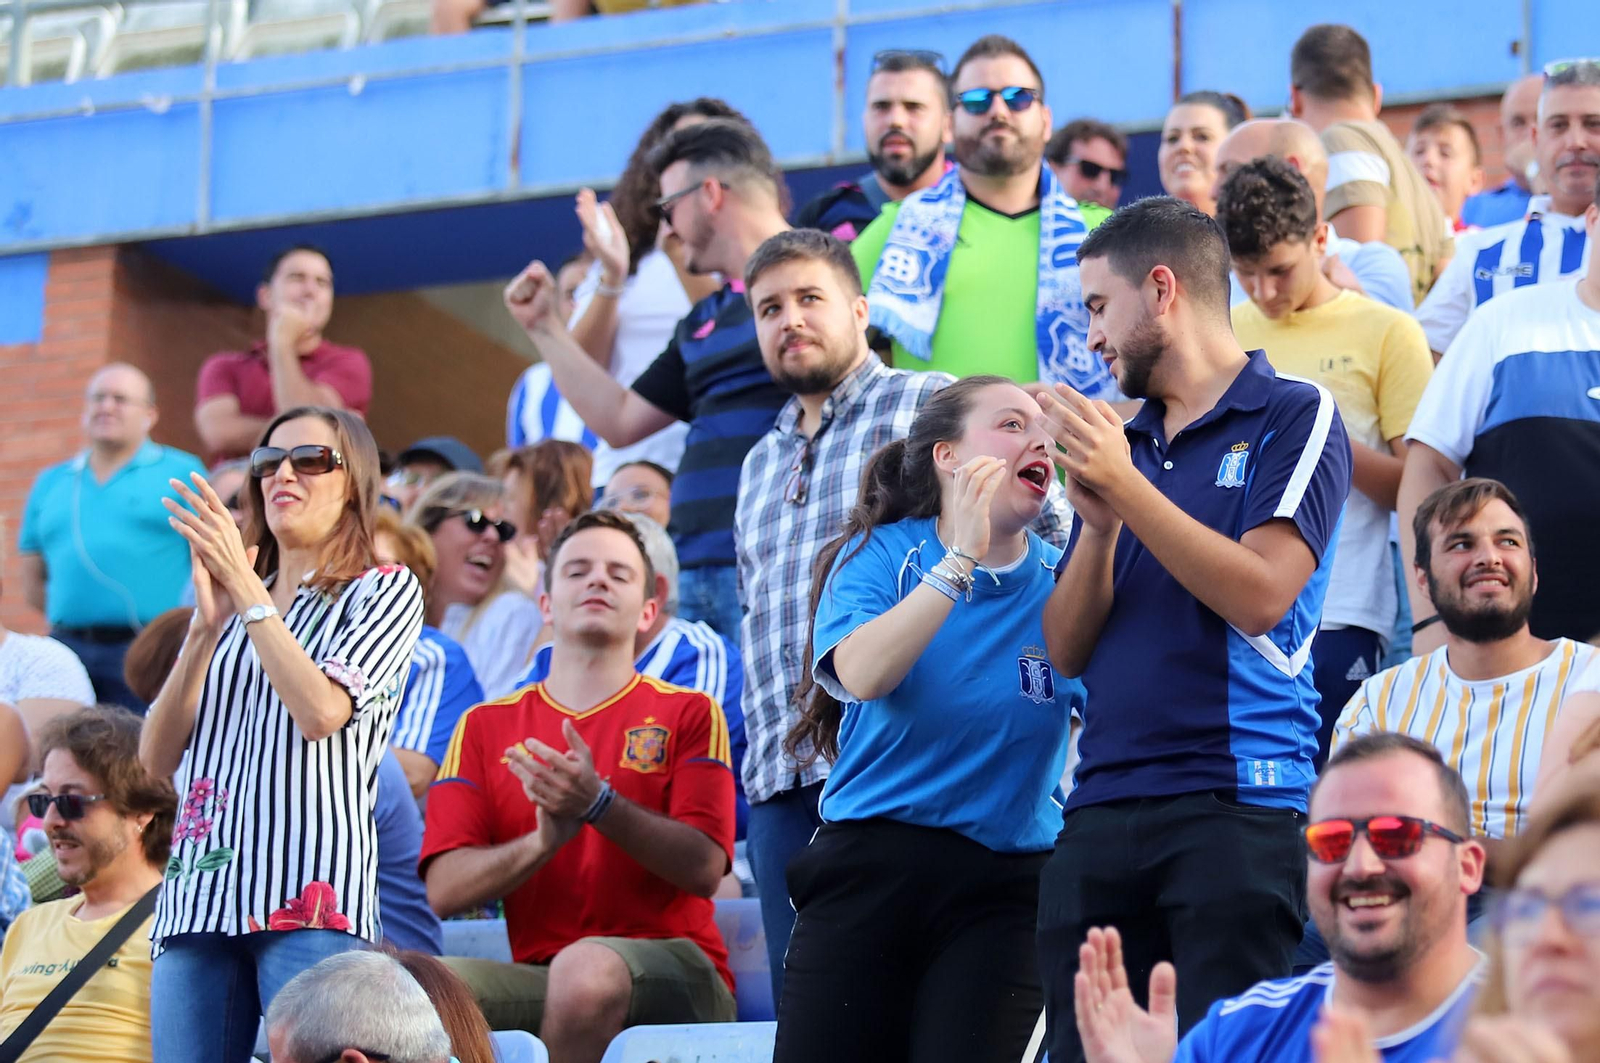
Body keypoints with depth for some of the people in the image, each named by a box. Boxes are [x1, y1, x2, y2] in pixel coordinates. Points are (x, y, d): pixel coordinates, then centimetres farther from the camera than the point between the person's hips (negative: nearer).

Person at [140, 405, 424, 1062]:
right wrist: (207, 626, -2)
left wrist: (245, 587, -8)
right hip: (199, 893, 5)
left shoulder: (385, 590, 9)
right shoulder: (229, 600, 23)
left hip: (308, 892, -5)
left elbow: (321, 712, -11)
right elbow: (156, 760, 10)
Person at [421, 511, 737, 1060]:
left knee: (586, 965, -37)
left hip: (674, 976, -2)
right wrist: (542, 842, -15)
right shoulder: (486, 726, 16)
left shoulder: (687, 714, 10)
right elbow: (445, 890, 3)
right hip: (540, 970, 2)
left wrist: (598, 804, -19)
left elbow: (705, 868, -5)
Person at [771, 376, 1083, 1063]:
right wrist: (963, 556, -22)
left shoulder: (1064, 583, 3)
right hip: (869, 869, 0)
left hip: (1005, 886, 0)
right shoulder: (880, 555, 1)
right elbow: (863, 675, -19)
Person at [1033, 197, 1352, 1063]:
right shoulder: (1117, 444, 20)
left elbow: (1260, 594, -11)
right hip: (1101, 807, 6)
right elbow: (1066, 650, 14)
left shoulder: (1293, 416, 3)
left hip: (1237, 803, -6)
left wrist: (1126, 486, -12)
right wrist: (1098, 526, -2)